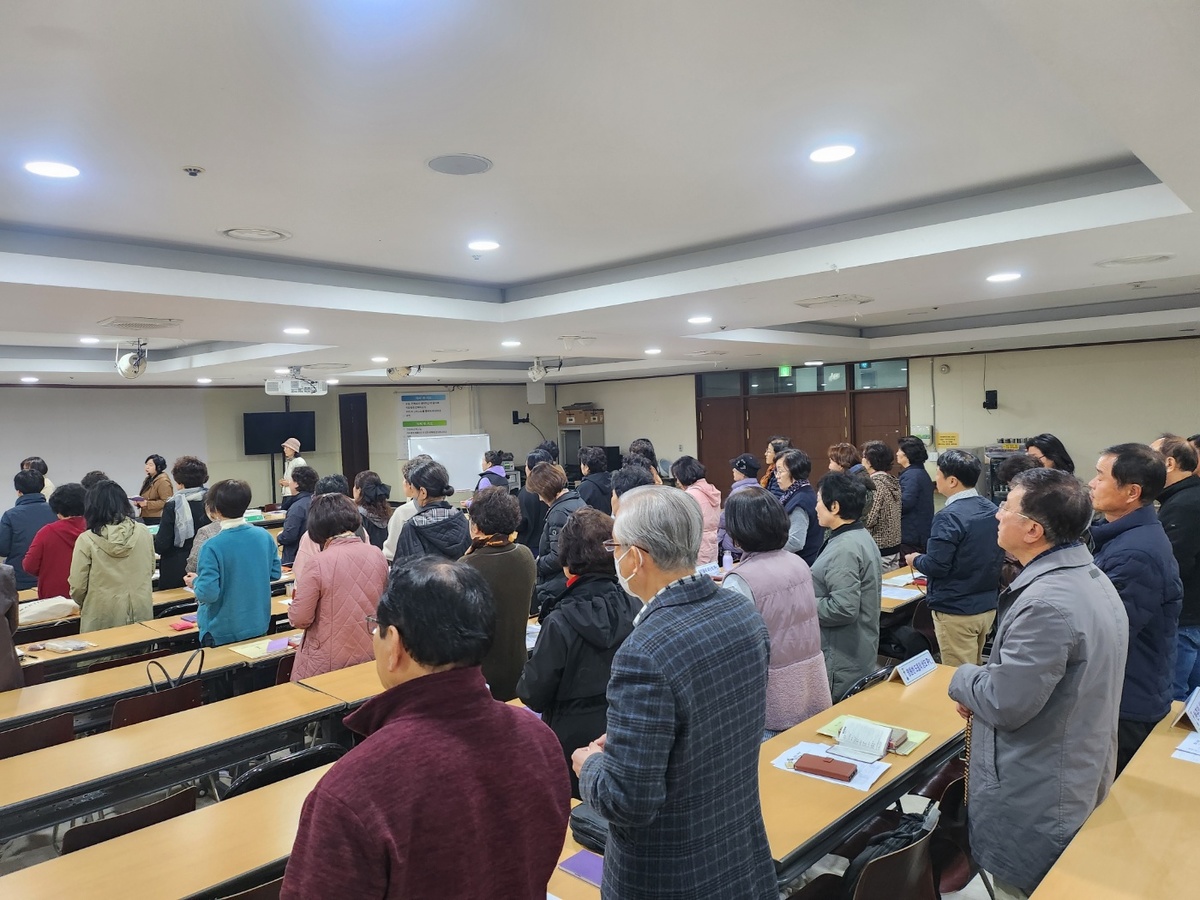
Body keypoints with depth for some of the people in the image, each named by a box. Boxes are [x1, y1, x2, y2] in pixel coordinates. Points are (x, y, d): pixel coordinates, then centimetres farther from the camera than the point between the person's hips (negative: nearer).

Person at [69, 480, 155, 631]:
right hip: (141, 616, 3)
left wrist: (84, 605, 13)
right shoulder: (143, 533, -4)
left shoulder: (86, 540, -13)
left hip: (103, 620, -2)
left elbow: (77, 586, -8)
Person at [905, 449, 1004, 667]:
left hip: (956, 611, -8)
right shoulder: (992, 510, 4)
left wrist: (915, 560, -3)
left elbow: (936, 566, -22)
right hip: (988, 606, 8)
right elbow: (998, 557, 14)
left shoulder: (949, 516, -22)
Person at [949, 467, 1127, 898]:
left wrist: (963, 679, -10)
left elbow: (1005, 704, -28)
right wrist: (985, 684, 2)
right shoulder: (1091, 576, 2)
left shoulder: (1046, 602, -32)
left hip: (1037, 799, -10)